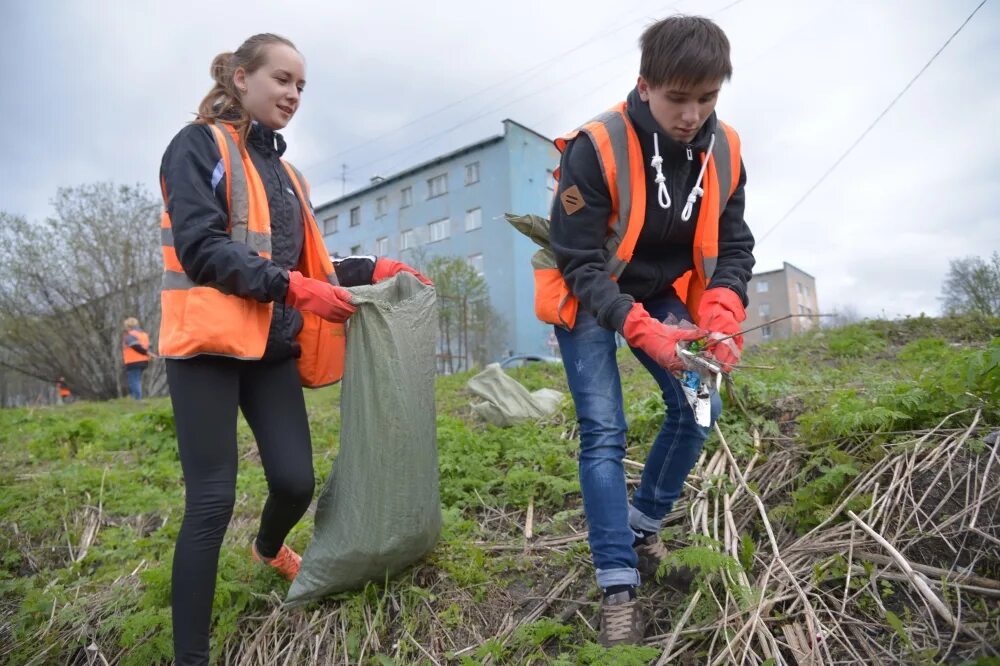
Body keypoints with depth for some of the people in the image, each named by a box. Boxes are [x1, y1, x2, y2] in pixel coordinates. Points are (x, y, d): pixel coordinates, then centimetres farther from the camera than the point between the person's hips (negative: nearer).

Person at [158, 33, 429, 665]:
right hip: (210, 344, -6)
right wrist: (293, 288, -23)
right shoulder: (199, 145, -2)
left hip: (273, 347, 6)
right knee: (212, 501, -6)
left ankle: (268, 548, 39)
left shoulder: (282, 170, 20)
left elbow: (302, 262, 19)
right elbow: (200, 247, -15)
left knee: (297, 481, 3)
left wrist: (373, 269, 6)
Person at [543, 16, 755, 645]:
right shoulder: (595, 148, -27)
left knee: (699, 406, -3)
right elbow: (580, 263, -25)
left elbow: (734, 246, -4)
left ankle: (644, 522, 20)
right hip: (587, 298, -5)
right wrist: (641, 330, -36)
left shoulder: (724, 150, -10)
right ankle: (619, 588, -2)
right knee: (604, 433, -10)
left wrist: (721, 312, -24)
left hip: (663, 294, 5)